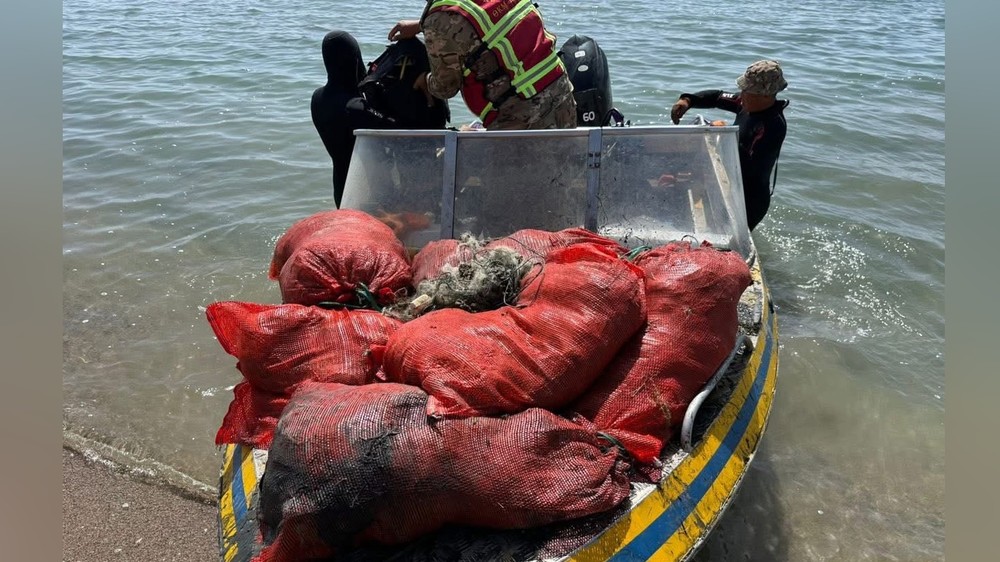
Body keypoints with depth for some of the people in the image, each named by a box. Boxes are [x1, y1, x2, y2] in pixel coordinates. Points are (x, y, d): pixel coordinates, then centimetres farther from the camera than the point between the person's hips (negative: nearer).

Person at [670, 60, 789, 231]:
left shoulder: (773, 125, -28)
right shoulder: (749, 104, -2)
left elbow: (751, 167, -33)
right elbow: (717, 97, 7)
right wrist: (687, 100, -11)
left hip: (749, 202, -10)